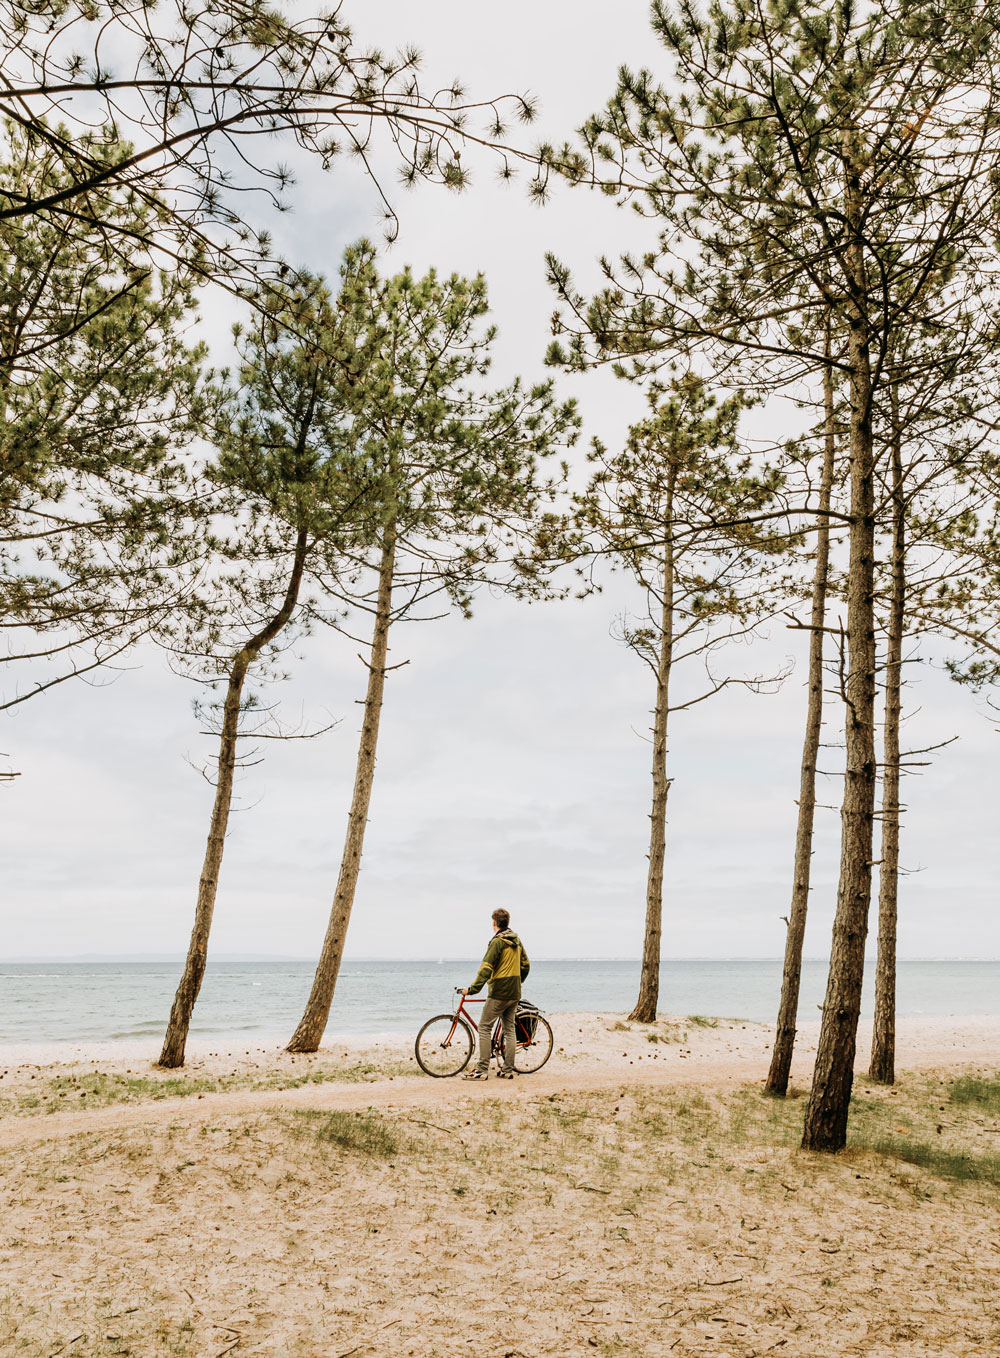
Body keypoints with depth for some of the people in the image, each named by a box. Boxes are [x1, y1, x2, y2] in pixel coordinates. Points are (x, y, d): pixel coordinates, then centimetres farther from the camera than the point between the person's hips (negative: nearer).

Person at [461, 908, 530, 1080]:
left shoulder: (497, 942, -13)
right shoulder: (517, 941, 11)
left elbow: (486, 969, -19)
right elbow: (525, 966, 20)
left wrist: (472, 988, -18)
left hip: (499, 992, -8)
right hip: (514, 993, 8)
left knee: (484, 1028, -3)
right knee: (509, 1029, 11)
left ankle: (482, 1070, -5)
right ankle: (508, 1071, 12)